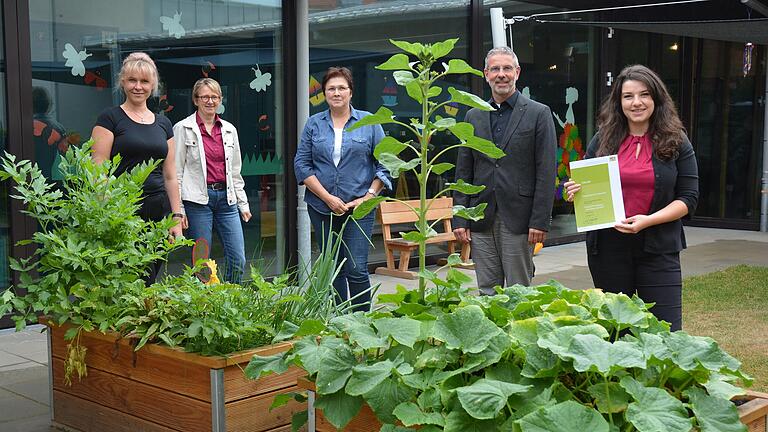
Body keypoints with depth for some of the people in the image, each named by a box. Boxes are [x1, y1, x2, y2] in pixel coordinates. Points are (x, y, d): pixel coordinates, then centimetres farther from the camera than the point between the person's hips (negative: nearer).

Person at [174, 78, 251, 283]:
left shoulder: (229, 129, 14)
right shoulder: (183, 128, 1)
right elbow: (176, 172, -2)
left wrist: (243, 203, 14)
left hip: (226, 197, 4)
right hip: (198, 199, -4)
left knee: (238, 260, -1)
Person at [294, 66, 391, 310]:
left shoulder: (369, 123, 4)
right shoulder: (314, 124, 8)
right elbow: (302, 164, 3)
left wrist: (369, 196, -8)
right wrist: (327, 197, -8)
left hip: (359, 208, -2)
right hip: (322, 208, 3)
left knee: (356, 269, -10)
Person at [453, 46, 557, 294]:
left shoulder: (538, 114, 0)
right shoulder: (474, 116, 12)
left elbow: (546, 172, -5)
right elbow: (463, 172, 12)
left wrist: (540, 221, -11)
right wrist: (460, 219, 4)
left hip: (518, 220, -4)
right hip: (481, 220, 4)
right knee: (487, 292, 8)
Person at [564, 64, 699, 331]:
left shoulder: (676, 142, 1)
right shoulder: (603, 140, 6)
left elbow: (689, 198, -2)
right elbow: (584, 185, 15)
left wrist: (648, 220, -17)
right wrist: (574, 193, -9)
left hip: (658, 249, -2)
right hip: (608, 247, 2)